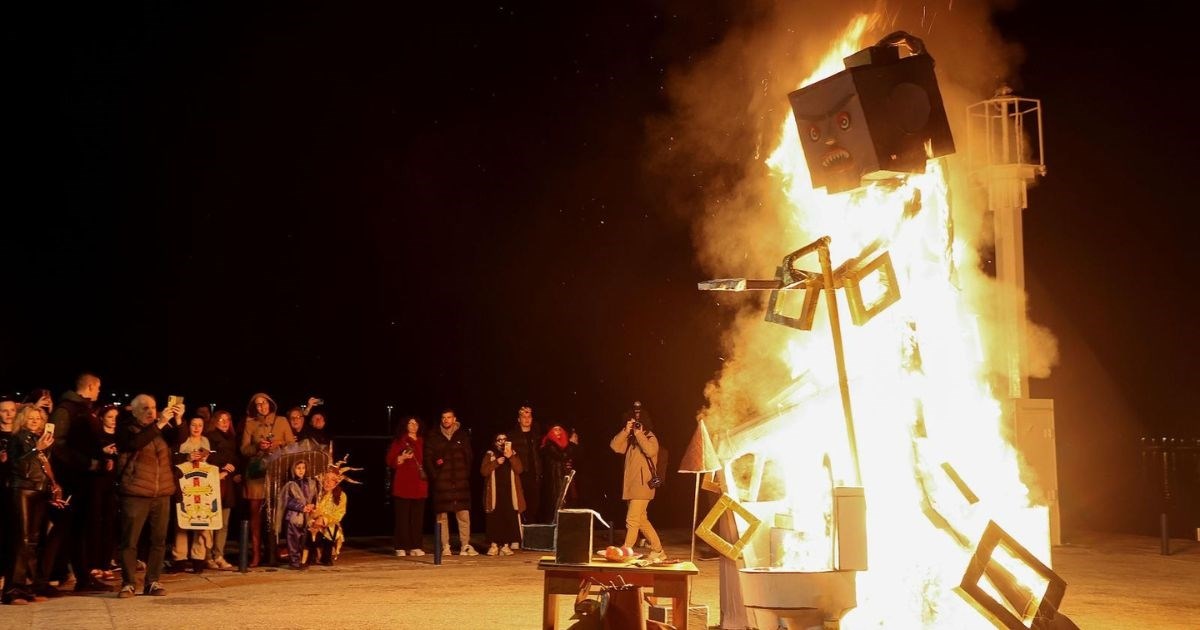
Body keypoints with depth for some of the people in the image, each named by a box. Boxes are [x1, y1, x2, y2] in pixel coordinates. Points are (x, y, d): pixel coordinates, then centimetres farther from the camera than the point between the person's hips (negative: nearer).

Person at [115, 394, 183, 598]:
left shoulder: (163, 428, 15)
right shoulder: (126, 429, 1)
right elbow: (135, 443, -20)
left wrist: (178, 421, -18)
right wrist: (159, 424, -26)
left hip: (162, 493, 4)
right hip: (135, 494, -4)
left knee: (159, 540, 4)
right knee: (129, 540, -4)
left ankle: (153, 582, 9)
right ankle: (128, 583, 2)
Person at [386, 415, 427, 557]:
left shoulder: (422, 442, 17)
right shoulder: (399, 441, 4)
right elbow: (390, 461, -1)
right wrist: (402, 457, -16)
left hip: (419, 484, 4)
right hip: (403, 484, -4)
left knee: (418, 517, 1)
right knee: (402, 516, -6)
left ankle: (415, 546, 5)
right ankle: (400, 547, -4)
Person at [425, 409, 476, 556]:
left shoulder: (463, 436, 11)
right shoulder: (433, 436, 7)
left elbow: (469, 457, 13)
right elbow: (427, 458, 5)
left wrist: (466, 474, 2)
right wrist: (434, 475, -5)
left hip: (461, 481, 1)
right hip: (441, 481, -1)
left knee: (464, 514, -5)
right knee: (442, 515, -1)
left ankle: (465, 545, -1)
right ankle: (445, 547, 5)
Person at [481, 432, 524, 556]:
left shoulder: (514, 454, 13)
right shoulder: (489, 455, 9)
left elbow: (519, 469, -3)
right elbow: (483, 471, -3)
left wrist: (510, 457, -14)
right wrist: (496, 463, -13)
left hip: (509, 492, 1)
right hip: (495, 492, -1)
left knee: (509, 518, -4)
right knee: (494, 519, -5)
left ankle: (506, 545, 2)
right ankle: (494, 545, 1)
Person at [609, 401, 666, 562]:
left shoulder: (650, 438, -4)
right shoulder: (630, 440, 15)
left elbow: (650, 451, -26)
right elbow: (614, 446, 1)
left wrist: (639, 434, -19)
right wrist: (626, 431, -9)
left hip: (643, 485, -8)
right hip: (631, 485, 8)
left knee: (632, 520, -11)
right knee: (641, 520, 12)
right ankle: (657, 550, 20)